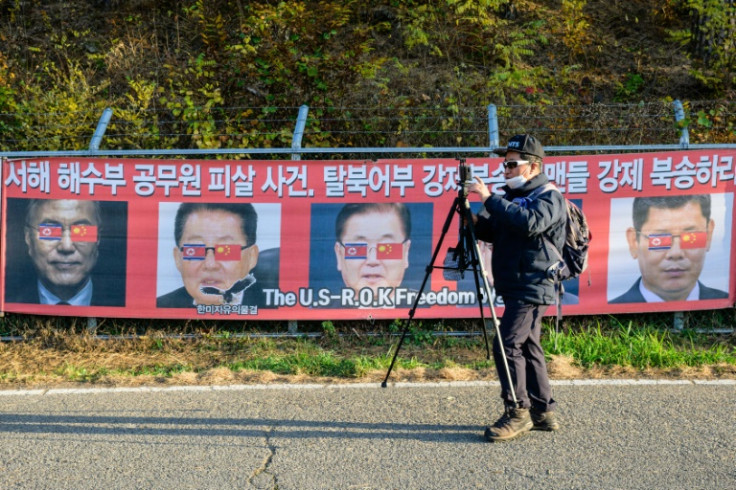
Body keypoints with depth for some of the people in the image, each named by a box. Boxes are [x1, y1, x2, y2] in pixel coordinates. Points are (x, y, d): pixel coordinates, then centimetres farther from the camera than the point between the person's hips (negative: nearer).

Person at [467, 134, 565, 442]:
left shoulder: (550, 197, -8)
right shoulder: (512, 197, 19)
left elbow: (529, 222, -28)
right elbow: (489, 231, 17)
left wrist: (490, 199, -26)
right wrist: (471, 217, -3)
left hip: (533, 288, -9)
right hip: (515, 287, 9)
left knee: (507, 345, -13)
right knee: (528, 347, 12)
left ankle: (517, 413, -2)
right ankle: (544, 412, 22)